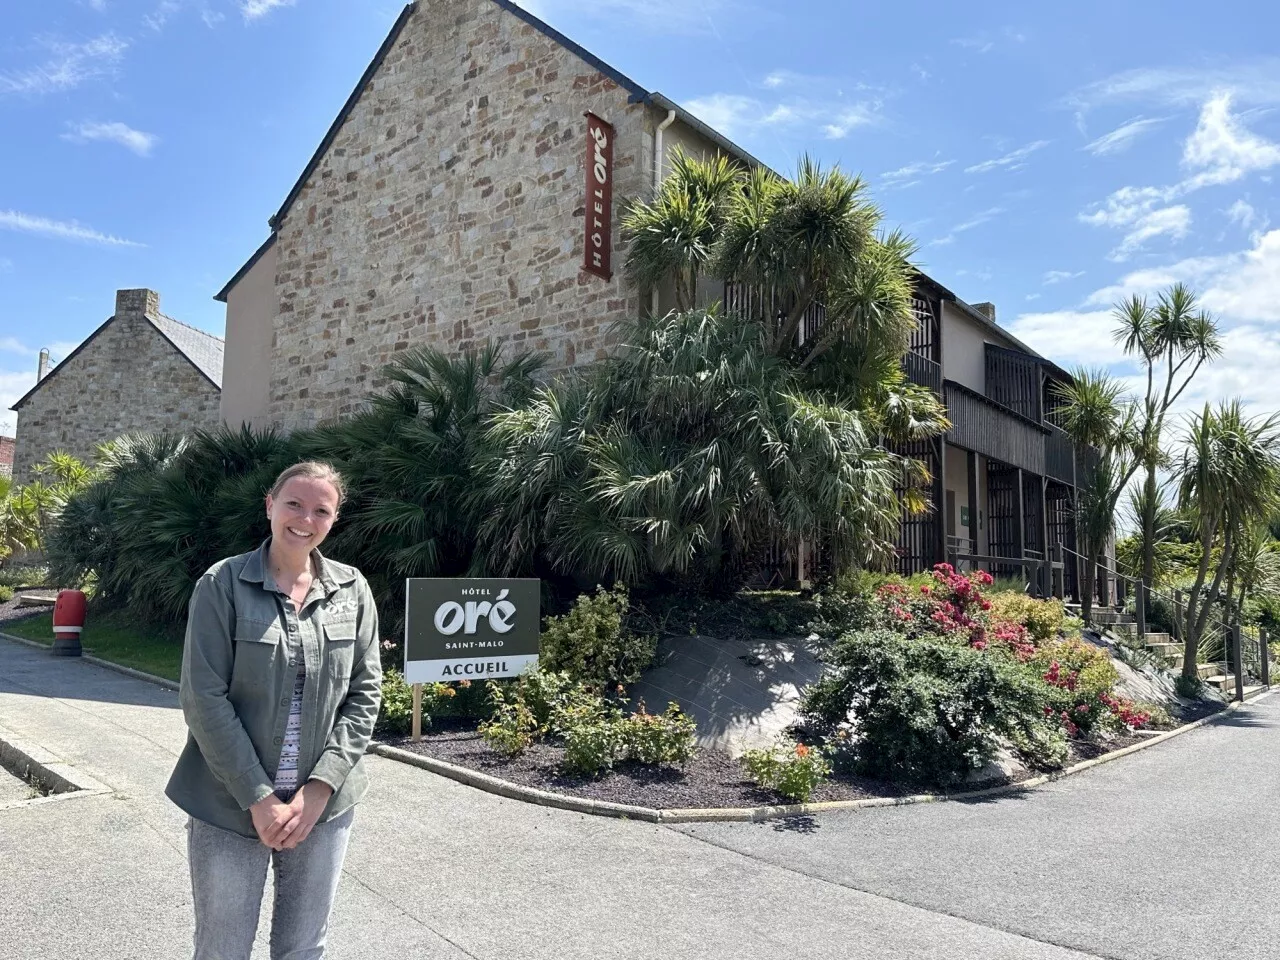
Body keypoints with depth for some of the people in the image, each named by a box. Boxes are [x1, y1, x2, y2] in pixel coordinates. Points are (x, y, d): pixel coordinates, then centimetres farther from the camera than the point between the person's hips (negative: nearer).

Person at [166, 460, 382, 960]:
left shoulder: (352, 589, 1)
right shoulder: (222, 584, -7)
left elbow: (365, 693, 0)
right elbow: (204, 698, -11)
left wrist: (318, 789, -9)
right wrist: (259, 798, -14)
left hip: (324, 803, 3)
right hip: (231, 806, -2)